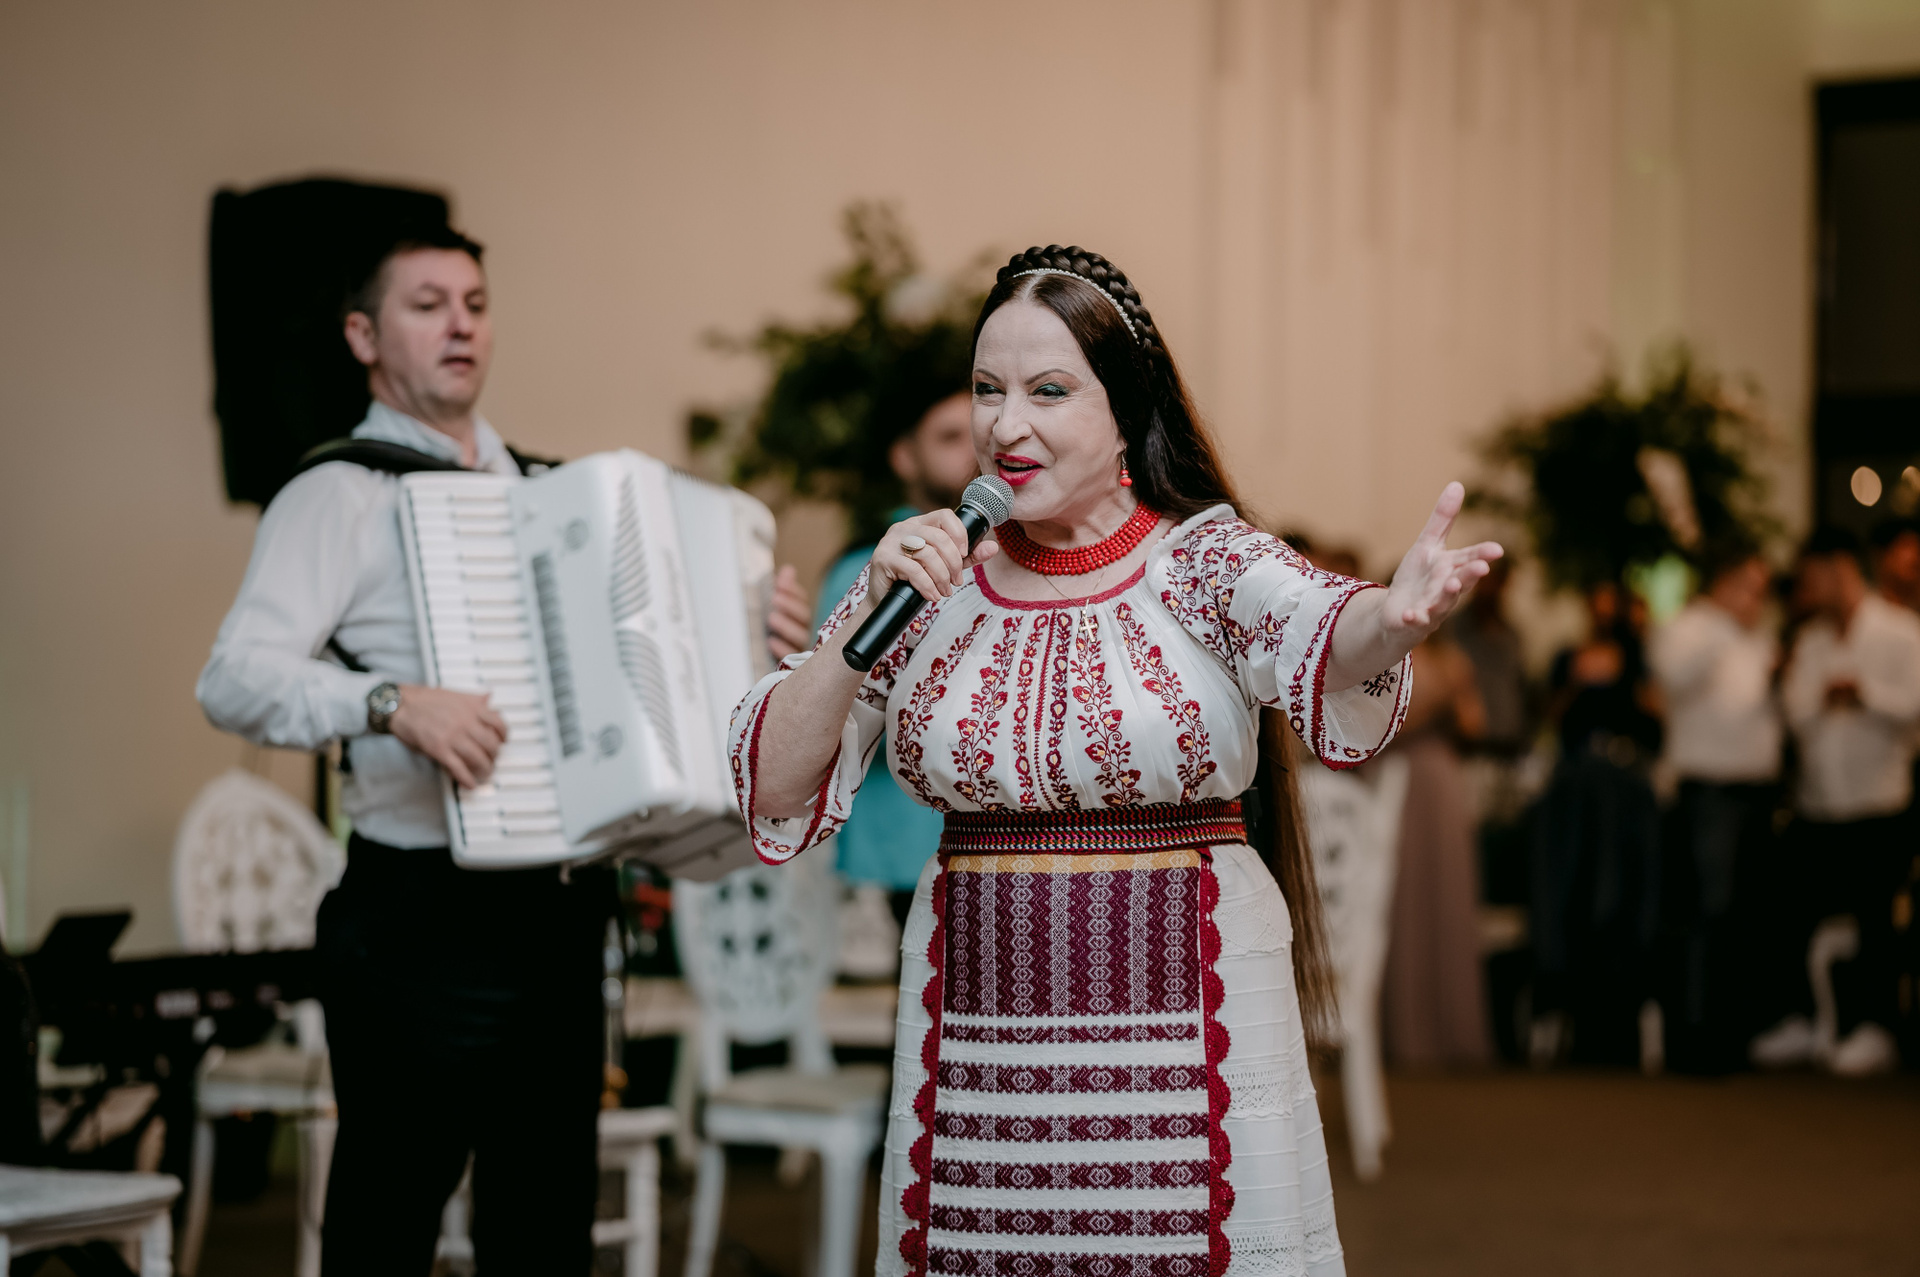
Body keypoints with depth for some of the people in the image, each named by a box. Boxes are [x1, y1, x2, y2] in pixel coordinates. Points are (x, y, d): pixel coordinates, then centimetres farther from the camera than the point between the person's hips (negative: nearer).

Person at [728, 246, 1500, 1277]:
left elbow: (1316, 636, -26)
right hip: (977, 1028, 2)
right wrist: (873, 616, -11)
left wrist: (1393, 617, -49)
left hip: (1187, 1017, -2)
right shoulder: (929, 580, 4)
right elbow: (771, 789, 1)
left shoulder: (1207, 563, -3)